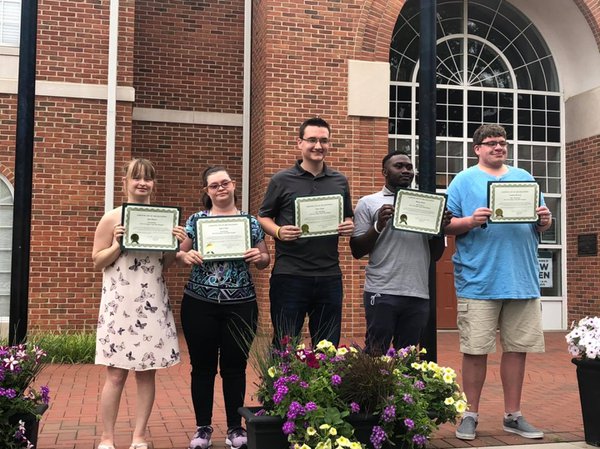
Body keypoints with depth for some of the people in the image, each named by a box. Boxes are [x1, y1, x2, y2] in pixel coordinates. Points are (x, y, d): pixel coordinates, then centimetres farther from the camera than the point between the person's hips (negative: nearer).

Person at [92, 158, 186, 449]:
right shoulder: (112, 218, -1)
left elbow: (165, 265, 12)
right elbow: (97, 262, 1)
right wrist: (117, 245, -14)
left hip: (152, 303, 3)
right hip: (119, 303, -3)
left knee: (147, 372, 6)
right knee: (116, 374, -1)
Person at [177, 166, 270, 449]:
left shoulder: (250, 222, 5)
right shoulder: (196, 220, 4)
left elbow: (265, 260, 8)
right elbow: (179, 253, 6)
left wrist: (260, 257, -13)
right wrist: (185, 256, -16)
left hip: (240, 305, 0)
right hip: (199, 304, 0)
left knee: (235, 366, 7)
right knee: (202, 366, 7)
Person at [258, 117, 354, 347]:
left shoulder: (340, 181, 10)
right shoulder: (282, 180, 0)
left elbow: (348, 219, 19)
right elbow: (263, 218, 4)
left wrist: (348, 227, -4)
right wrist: (279, 232, -16)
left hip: (330, 276, 3)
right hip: (289, 275, -3)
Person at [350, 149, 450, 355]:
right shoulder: (369, 203, 6)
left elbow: (435, 254, 16)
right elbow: (357, 251, 1)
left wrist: (441, 227, -1)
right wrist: (378, 226, -12)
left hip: (418, 294, 4)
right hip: (382, 293, -3)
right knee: (375, 354, -2)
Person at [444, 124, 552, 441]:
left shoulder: (524, 178, 16)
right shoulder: (464, 181, 4)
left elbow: (539, 225, 17)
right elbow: (446, 225, -2)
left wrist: (545, 221, -5)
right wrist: (471, 221, -19)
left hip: (522, 279, 4)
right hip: (479, 280, -4)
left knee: (517, 347, 8)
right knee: (475, 349, 0)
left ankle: (513, 415, 21)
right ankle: (471, 415, 14)